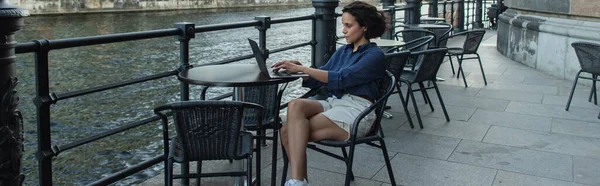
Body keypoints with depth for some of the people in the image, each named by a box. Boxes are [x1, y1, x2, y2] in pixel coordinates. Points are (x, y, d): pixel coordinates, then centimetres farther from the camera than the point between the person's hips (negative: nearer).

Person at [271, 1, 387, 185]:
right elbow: (318, 80, 16)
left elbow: (341, 79, -16)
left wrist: (302, 68, -18)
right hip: (333, 103, 7)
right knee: (295, 105, -27)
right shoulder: (342, 51, 20)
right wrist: (295, 70, -3)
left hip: (356, 110, -7)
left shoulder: (375, 55, -3)